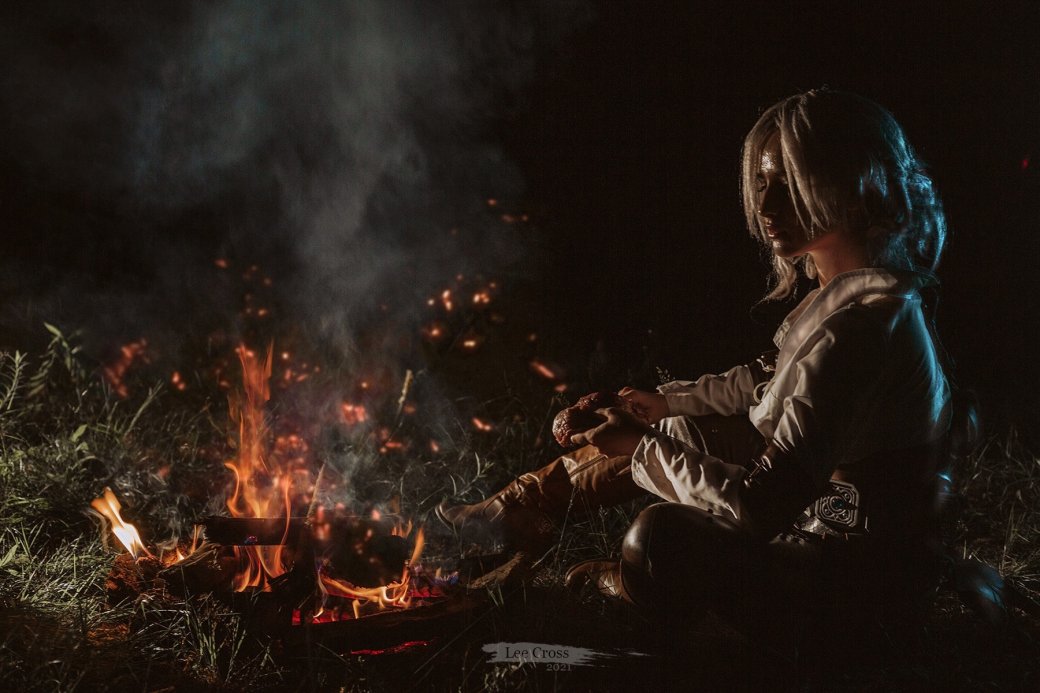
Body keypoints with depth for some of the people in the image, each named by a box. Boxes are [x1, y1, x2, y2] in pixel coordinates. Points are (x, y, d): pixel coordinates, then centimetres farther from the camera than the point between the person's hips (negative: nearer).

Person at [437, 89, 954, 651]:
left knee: (659, 540, -26)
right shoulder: (872, 289, 0)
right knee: (665, 435, 17)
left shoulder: (857, 325, -32)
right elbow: (771, 380, 19)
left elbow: (758, 508, -30)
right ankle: (521, 510, 36)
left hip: (856, 576, -10)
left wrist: (642, 448, -18)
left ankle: (626, 584, 11)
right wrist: (668, 402, 18)